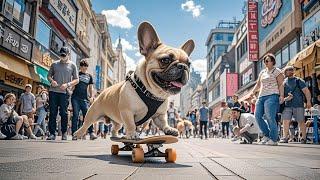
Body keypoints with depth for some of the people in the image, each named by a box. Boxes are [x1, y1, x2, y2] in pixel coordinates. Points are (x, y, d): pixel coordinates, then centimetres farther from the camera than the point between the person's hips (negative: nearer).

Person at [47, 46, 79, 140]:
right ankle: (52, 133, 5)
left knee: (64, 113, -1)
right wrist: (52, 81, -4)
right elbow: (49, 75, 19)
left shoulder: (72, 65, 8)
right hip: (53, 91, 2)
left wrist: (67, 84, -10)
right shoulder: (54, 64, 14)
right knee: (52, 113, 0)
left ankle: (64, 133, 11)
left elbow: (76, 80, 6)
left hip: (64, 92, -2)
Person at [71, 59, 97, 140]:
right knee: (75, 115, -3)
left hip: (84, 99, 2)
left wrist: (91, 96, 7)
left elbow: (91, 88, 18)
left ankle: (91, 133, -10)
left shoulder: (89, 76, 15)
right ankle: (74, 134, 0)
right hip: (75, 98, -1)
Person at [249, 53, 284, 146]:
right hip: (261, 96, 7)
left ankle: (273, 139, -8)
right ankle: (267, 134, 10)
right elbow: (258, 84, 26)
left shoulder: (277, 71, 4)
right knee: (257, 115, -3)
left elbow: (281, 84, -3)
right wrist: (253, 92, 12)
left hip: (272, 96, -7)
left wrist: (281, 95, -14)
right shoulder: (262, 72, 23)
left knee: (270, 117, -16)